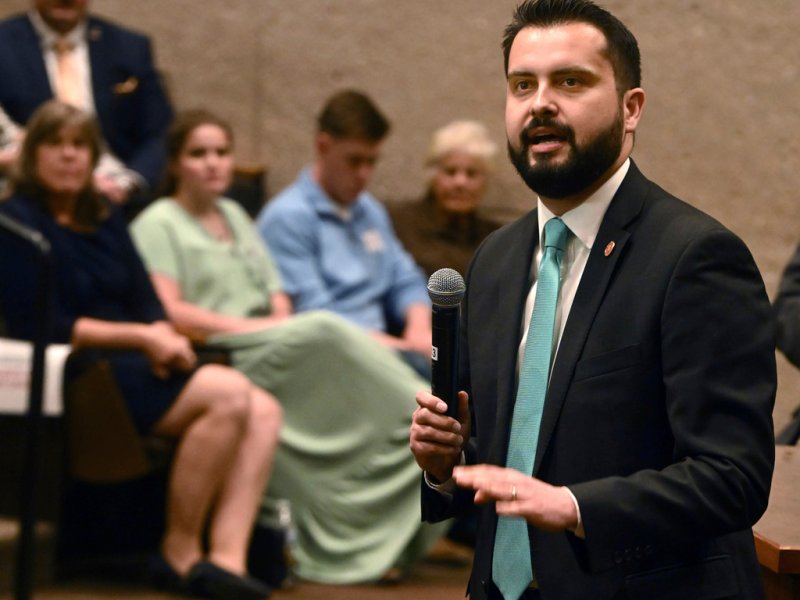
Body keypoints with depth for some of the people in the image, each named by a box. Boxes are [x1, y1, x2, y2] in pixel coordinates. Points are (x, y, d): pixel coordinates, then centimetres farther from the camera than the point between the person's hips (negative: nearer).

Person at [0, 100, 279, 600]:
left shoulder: (106, 220, 21)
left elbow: (149, 304, 16)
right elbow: (41, 327, -11)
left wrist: (164, 340, -9)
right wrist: (142, 337, -13)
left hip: (138, 368, 8)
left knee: (264, 410, -16)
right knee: (228, 392, -27)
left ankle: (226, 557, -28)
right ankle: (180, 553, -18)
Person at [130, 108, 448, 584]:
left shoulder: (236, 216, 29)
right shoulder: (158, 224, 5)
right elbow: (167, 311, -10)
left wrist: (282, 320, -2)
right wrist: (251, 327, -14)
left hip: (269, 352, 7)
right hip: (216, 361, -7)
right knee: (325, 331, -31)